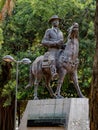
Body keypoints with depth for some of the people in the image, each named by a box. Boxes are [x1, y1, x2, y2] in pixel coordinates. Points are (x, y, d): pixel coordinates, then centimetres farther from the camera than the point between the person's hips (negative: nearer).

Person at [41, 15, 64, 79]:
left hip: (60, 52, 7)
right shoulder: (49, 31, 11)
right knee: (52, 60, -39)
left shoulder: (60, 32, 25)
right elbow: (43, 42, -1)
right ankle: (54, 74, -59)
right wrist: (55, 43, -11)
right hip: (51, 51, -7)